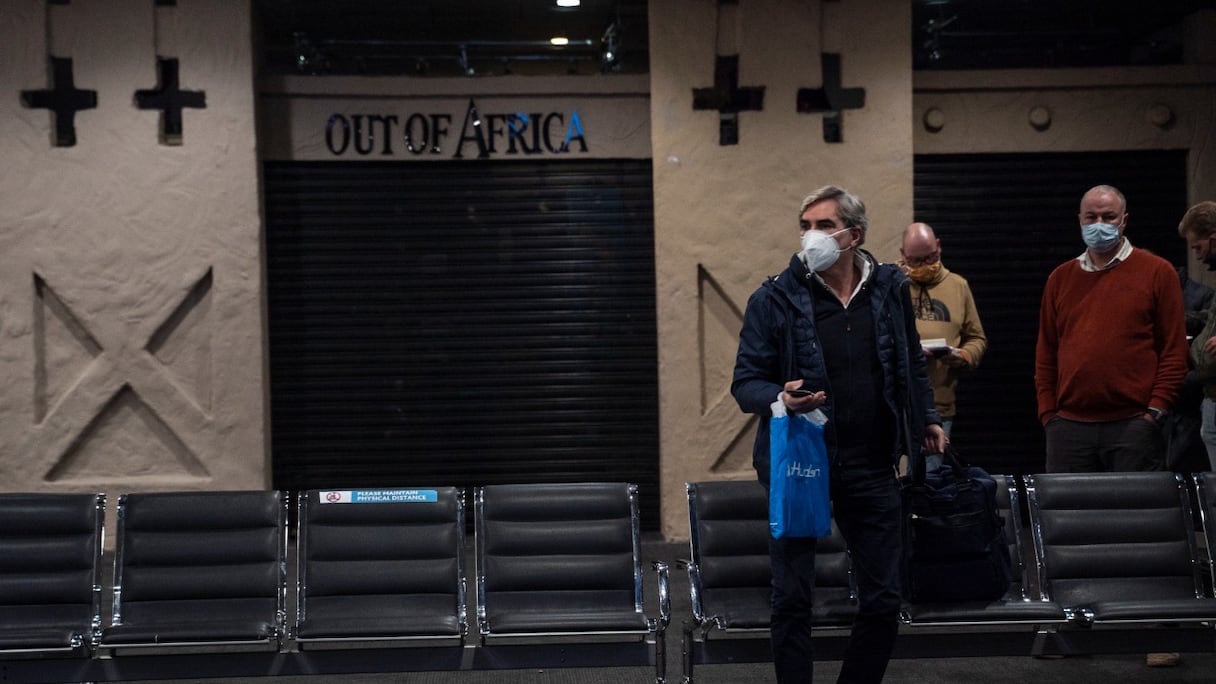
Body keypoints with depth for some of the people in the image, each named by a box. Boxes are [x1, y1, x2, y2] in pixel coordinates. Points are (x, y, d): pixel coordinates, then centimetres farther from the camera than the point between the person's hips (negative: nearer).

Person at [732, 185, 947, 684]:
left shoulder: (890, 288, 3)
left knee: (883, 599, 9)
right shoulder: (775, 299, -7)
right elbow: (745, 382, -5)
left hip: (871, 466, 3)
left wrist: (926, 419, 17)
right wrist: (780, 398, -25)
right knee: (792, 600, 2)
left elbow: (910, 363, 19)